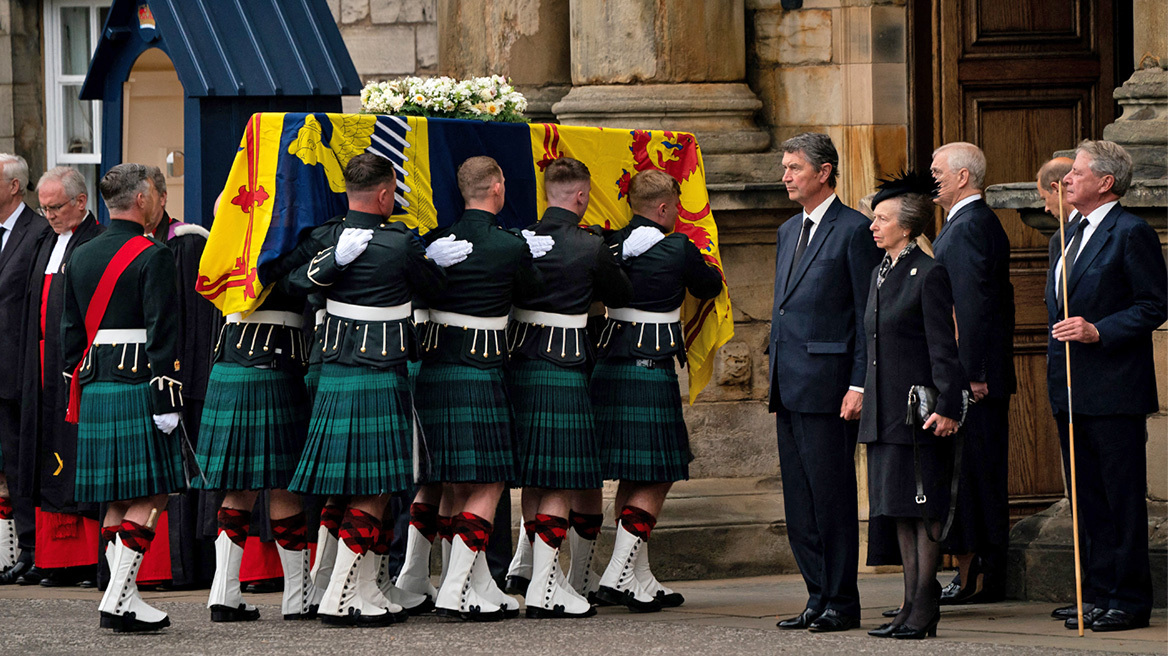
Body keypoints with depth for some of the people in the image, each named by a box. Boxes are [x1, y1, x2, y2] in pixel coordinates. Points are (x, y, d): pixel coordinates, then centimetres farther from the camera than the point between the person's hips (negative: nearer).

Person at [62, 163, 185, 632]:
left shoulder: (80, 257, 13)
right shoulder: (152, 257, -10)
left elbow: (71, 332, 15)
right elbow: (161, 334, -15)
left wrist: (77, 392, 20)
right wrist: (167, 400, -15)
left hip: (95, 388, 7)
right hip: (138, 386, -7)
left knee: (118, 499, 11)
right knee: (149, 495, -5)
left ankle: (124, 595, 10)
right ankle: (117, 599, -12)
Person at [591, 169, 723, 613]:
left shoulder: (611, 245, 4)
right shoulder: (677, 249, -8)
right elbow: (710, 286, 10)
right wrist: (708, 270, 31)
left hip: (609, 370, 6)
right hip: (653, 371, -6)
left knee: (633, 475, 14)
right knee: (657, 476, -1)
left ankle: (639, 579, 18)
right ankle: (617, 576, -10)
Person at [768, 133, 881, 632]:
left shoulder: (854, 230, -7)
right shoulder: (789, 232, 19)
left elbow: (869, 314, -10)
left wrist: (859, 384, -15)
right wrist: (775, 378, 17)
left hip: (828, 383, -9)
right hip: (789, 385, 9)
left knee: (831, 495, -6)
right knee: (798, 501, 9)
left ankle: (842, 603, -1)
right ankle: (819, 597, 15)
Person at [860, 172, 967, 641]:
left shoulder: (929, 274, -10)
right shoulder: (881, 273, 15)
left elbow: (943, 346, -13)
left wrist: (947, 406, -18)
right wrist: (865, 398, 19)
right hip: (885, 410, 9)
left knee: (924, 511, -5)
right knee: (900, 510, 9)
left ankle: (924, 611, -4)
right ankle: (911, 606, 13)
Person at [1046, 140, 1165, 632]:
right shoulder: (1067, 239, 19)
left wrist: (1098, 330, -20)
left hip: (1114, 390, -9)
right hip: (1071, 394, 9)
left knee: (1123, 498, -5)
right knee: (1089, 500, 10)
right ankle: (1101, 595, 14)